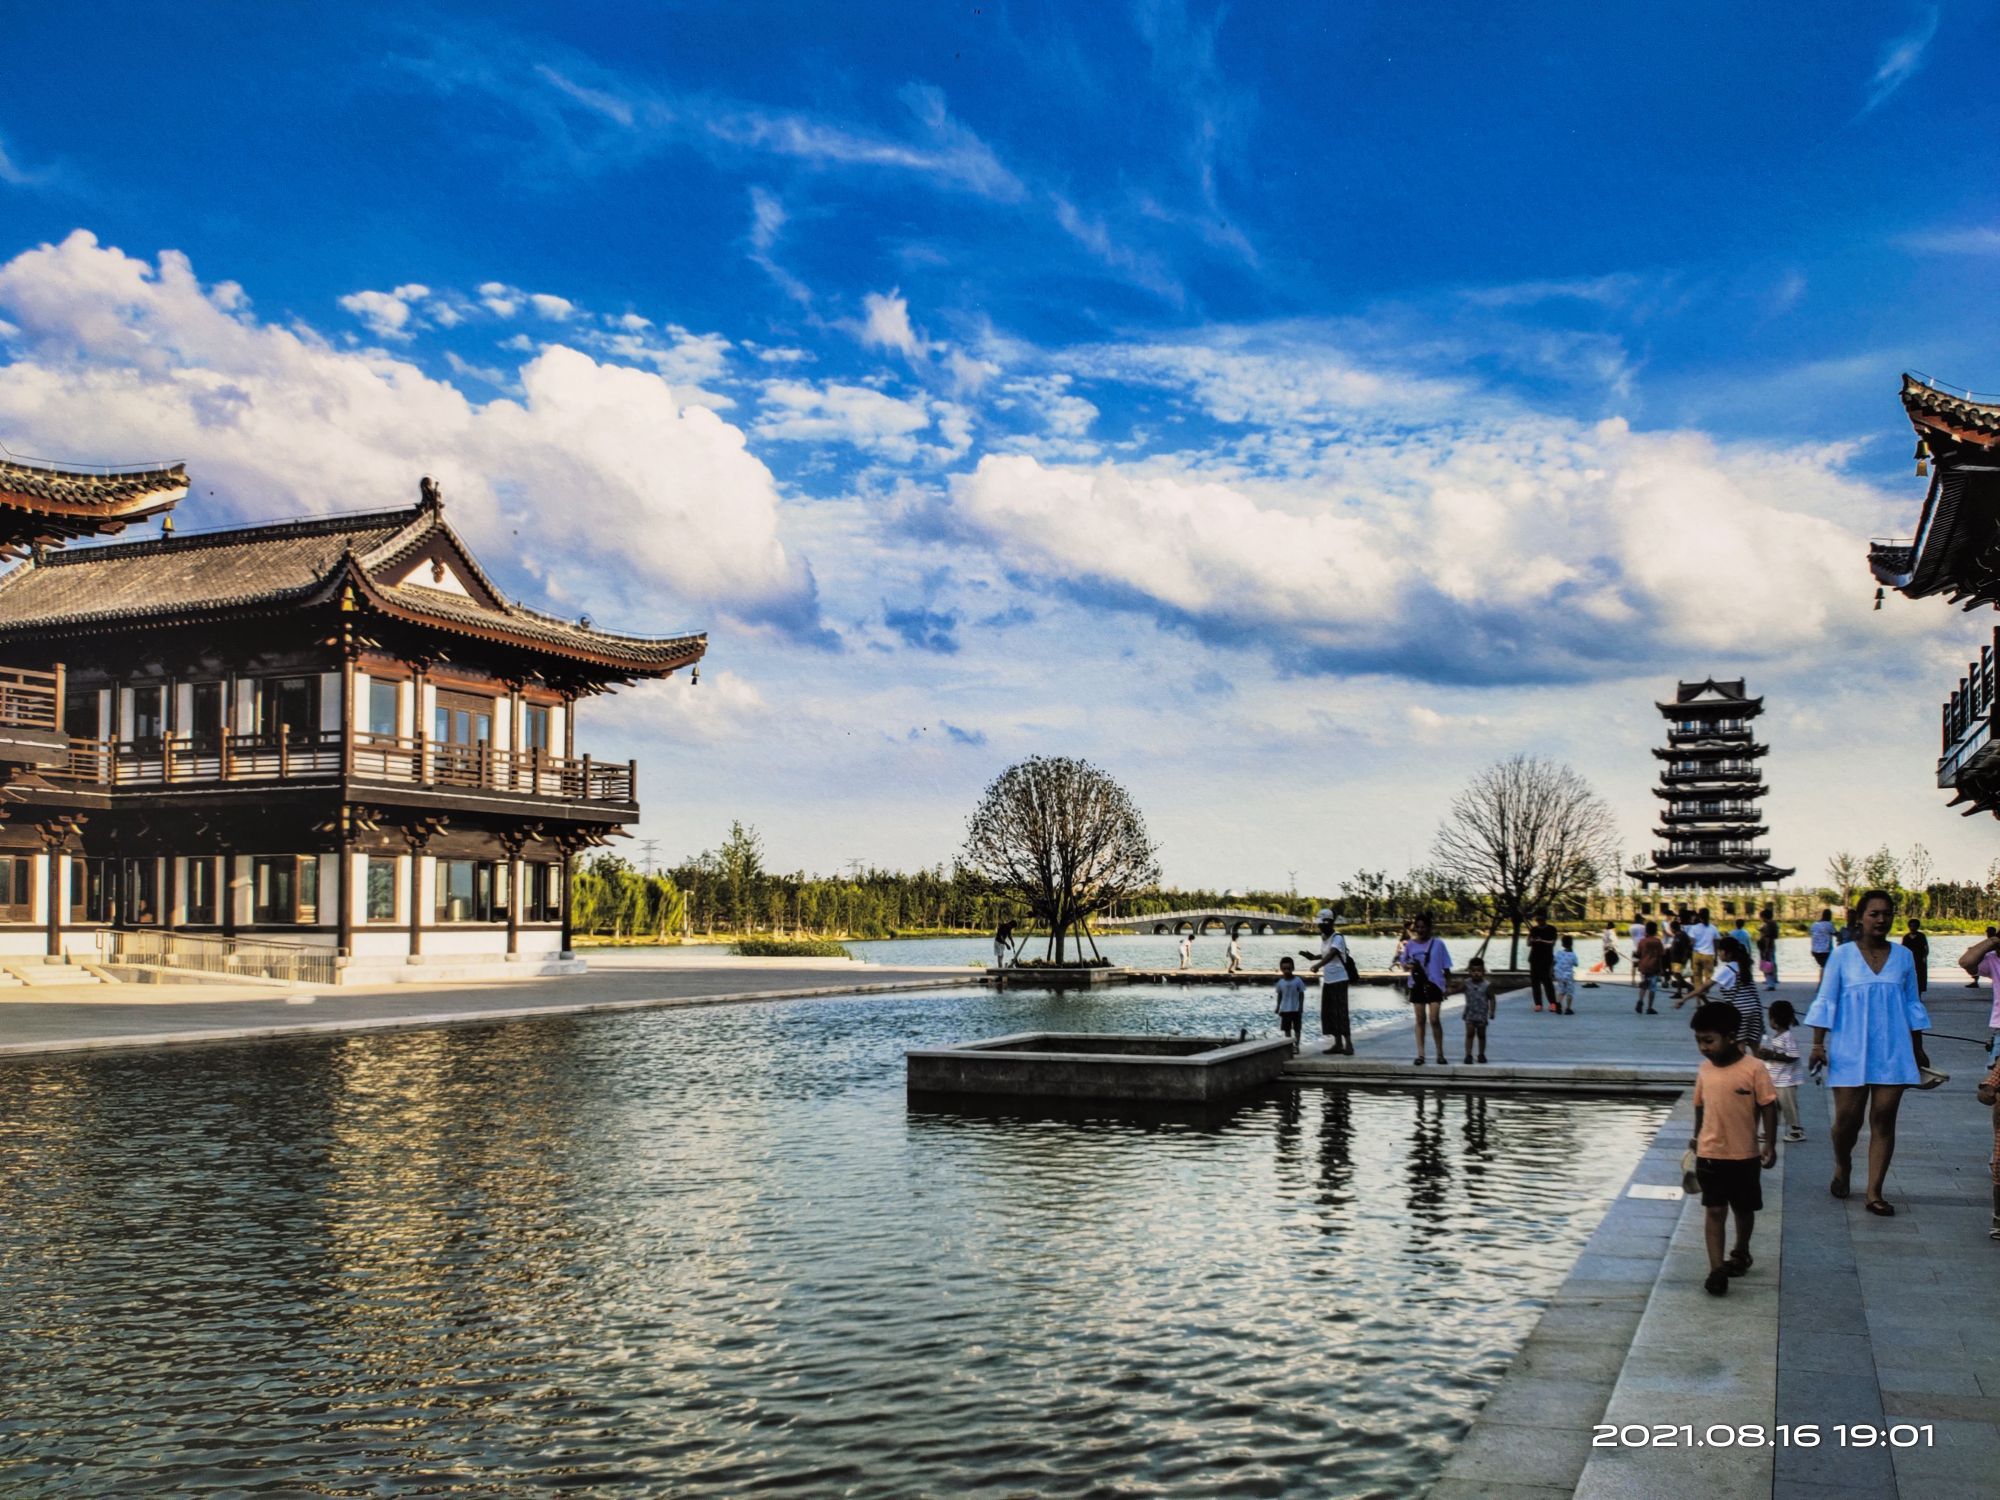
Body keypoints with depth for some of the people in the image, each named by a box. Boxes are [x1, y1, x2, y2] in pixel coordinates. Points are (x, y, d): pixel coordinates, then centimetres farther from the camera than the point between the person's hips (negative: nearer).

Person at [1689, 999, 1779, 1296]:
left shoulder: (1754, 1068, -14)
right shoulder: (1705, 1069, -1)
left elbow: (1768, 1107, -9)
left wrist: (1770, 1144, -11)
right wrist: (1697, 1137, 20)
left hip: (1744, 1155, -2)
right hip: (1709, 1155, 2)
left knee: (1743, 1209, 17)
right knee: (1715, 1211, -3)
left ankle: (1740, 1253, 41)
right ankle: (1716, 1270, -4)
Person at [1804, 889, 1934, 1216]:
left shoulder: (1903, 956, 8)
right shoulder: (1843, 955, 0)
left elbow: (1912, 1005, 15)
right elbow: (1825, 1002, 2)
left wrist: (1918, 1049, 16)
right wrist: (1818, 1044, -3)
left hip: (1893, 1052, 2)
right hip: (1851, 1051, -2)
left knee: (1884, 1121, -1)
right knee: (1847, 1118, -3)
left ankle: (1874, 1193, 6)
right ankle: (1842, 1167, 28)